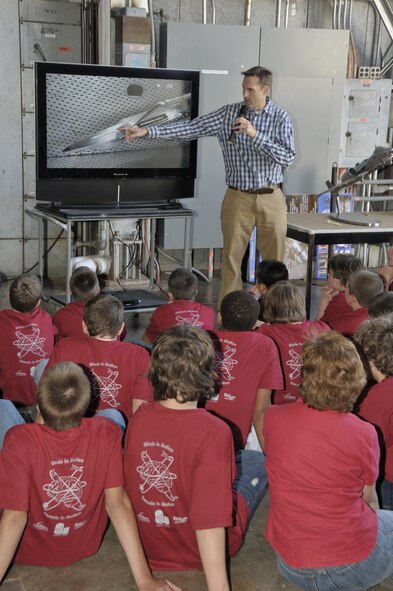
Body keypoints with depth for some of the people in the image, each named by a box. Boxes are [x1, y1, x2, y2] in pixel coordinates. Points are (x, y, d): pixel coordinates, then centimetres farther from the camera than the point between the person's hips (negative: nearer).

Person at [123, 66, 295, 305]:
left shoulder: (281, 118, -2)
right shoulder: (229, 113, 0)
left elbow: (288, 157, -12)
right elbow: (191, 128, -5)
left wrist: (255, 134, -21)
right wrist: (148, 131, -13)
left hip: (271, 198, 0)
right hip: (238, 198, 1)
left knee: (273, 260, 7)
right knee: (232, 258, 4)